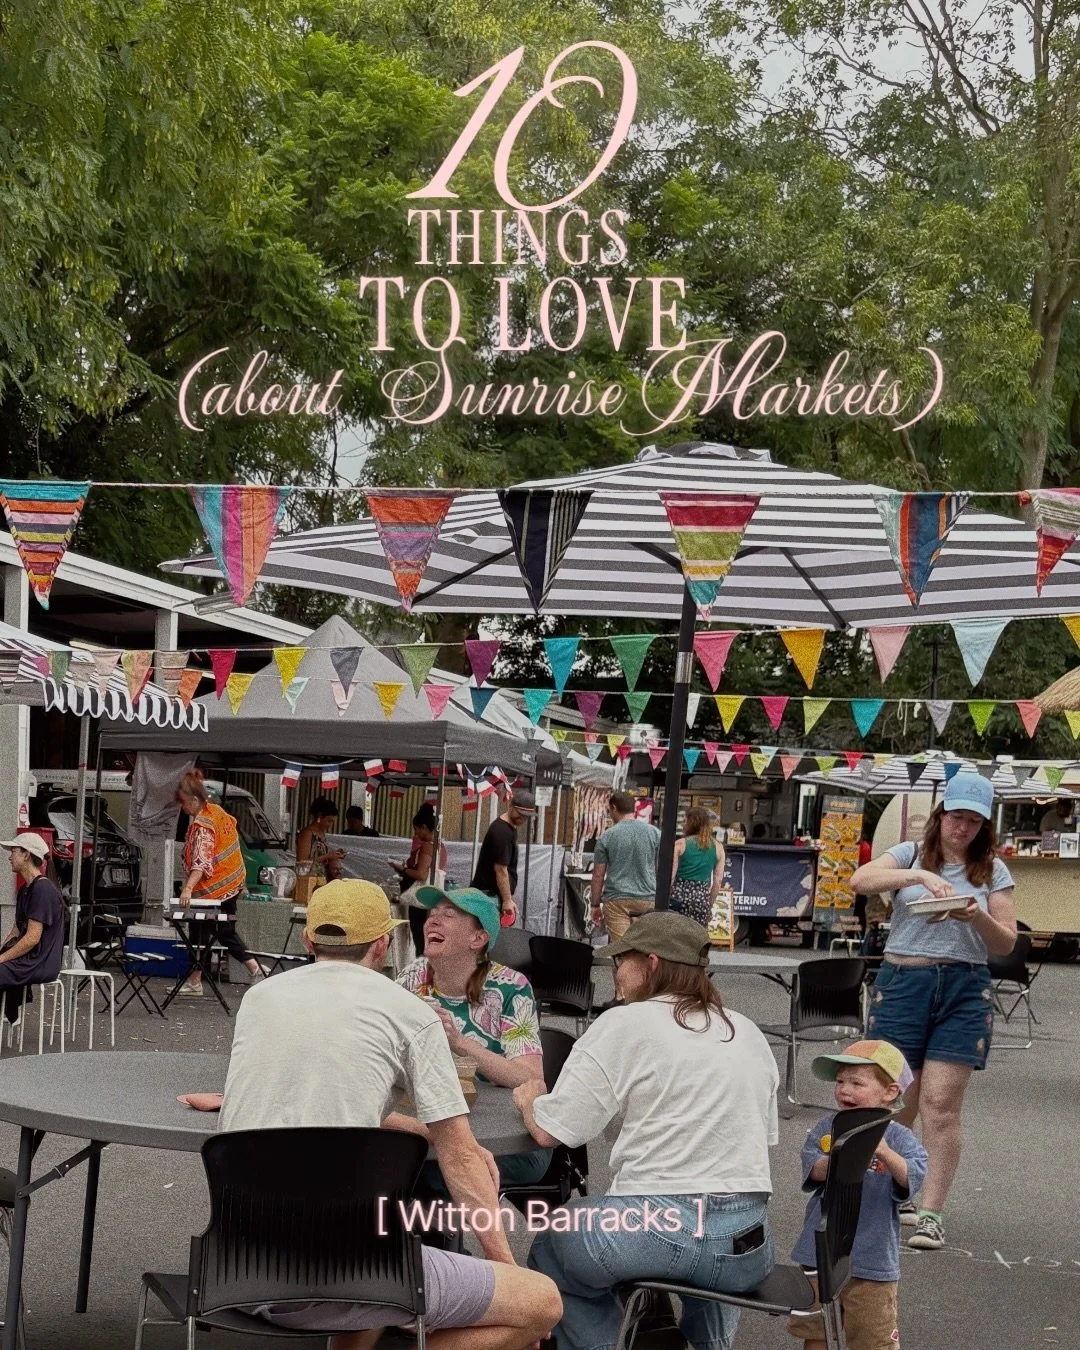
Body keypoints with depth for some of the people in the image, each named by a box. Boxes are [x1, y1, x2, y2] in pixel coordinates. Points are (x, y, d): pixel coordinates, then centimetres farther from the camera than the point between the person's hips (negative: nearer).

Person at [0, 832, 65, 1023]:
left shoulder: (43, 890, -15)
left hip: (40, 964, -10)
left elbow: (32, 938, -19)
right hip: (28, 960, 10)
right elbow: (16, 932, 18)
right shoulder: (25, 890, 16)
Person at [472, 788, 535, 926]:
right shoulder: (501, 832, -20)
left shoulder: (511, 827, 11)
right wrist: (507, 900, -19)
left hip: (495, 894, 10)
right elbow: (500, 869, -21)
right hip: (490, 894, -10)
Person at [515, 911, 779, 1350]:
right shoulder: (748, 1033, 14)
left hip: (659, 1228, -5)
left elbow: (549, 1130, -3)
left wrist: (530, 1099, 17)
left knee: (550, 1249, 23)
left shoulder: (624, 1025, -2)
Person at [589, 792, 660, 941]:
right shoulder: (654, 833, 5)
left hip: (617, 900, -2)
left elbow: (598, 874, 1)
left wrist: (596, 905, 9)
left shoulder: (607, 836, 0)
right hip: (648, 900, 2)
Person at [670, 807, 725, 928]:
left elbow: (670, 876, -5)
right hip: (702, 899, 3)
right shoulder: (717, 848, 7)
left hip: (680, 896, -3)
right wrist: (710, 904, 16)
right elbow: (718, 881, 7)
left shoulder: (680, 844, -2)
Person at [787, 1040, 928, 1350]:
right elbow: (813, 1169, -12)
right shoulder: (827, 1127, 1)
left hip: (871, 1259, -3)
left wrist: (885, 1154, -42)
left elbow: (912, 1177, -24)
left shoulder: (899, 1138, -8)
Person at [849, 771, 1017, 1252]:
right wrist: (919, 876, -25)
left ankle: (931, 1213, -3)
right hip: (902, 982, 0)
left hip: (965, 990, 0)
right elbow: (860, 881, -12)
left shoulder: (992, 870, 10)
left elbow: (1005, 944, 7)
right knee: (894, 1102, 4)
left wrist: (978, 916, -14)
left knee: (941, 1106, -6)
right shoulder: (911, 855, 6)